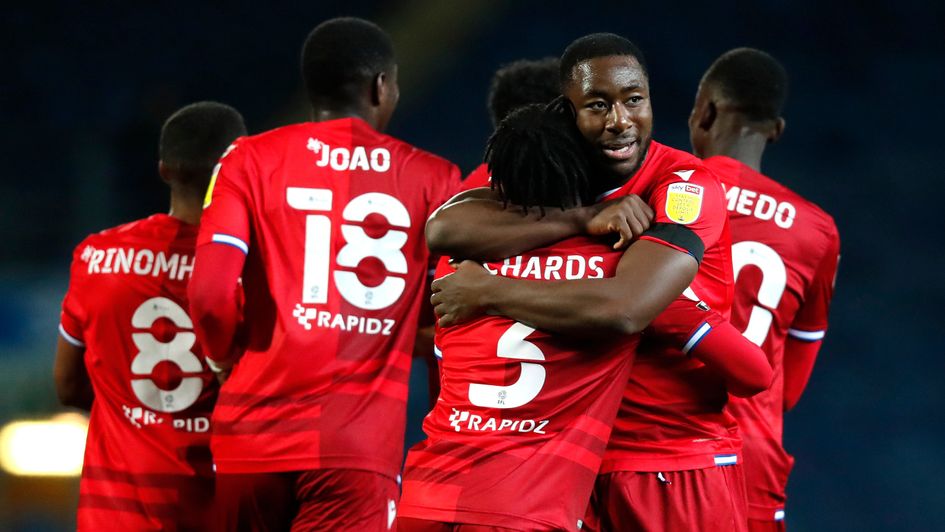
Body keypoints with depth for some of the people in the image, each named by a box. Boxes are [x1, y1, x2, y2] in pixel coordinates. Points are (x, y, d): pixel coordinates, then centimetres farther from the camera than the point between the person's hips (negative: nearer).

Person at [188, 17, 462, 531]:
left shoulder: (252, 159, 4)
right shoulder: (432, 179, 6)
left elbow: (209, 294, -8)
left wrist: (227, 354, 11)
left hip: (254, 430, 2)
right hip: (361, 445, -2)